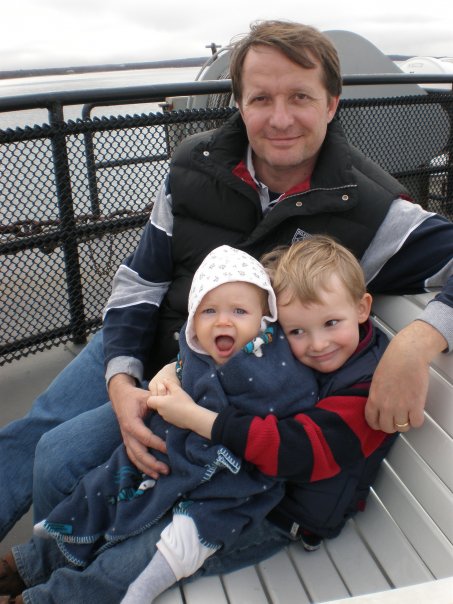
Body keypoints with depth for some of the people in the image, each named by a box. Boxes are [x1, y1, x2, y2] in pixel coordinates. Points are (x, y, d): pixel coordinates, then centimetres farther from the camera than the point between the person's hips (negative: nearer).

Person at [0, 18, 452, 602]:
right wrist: (120, 381, -18)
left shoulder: (368, 209, -21)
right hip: (144, 351, 5)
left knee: (61, 458, -10)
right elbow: (139, 281, -5)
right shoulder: (196, 168, -11)